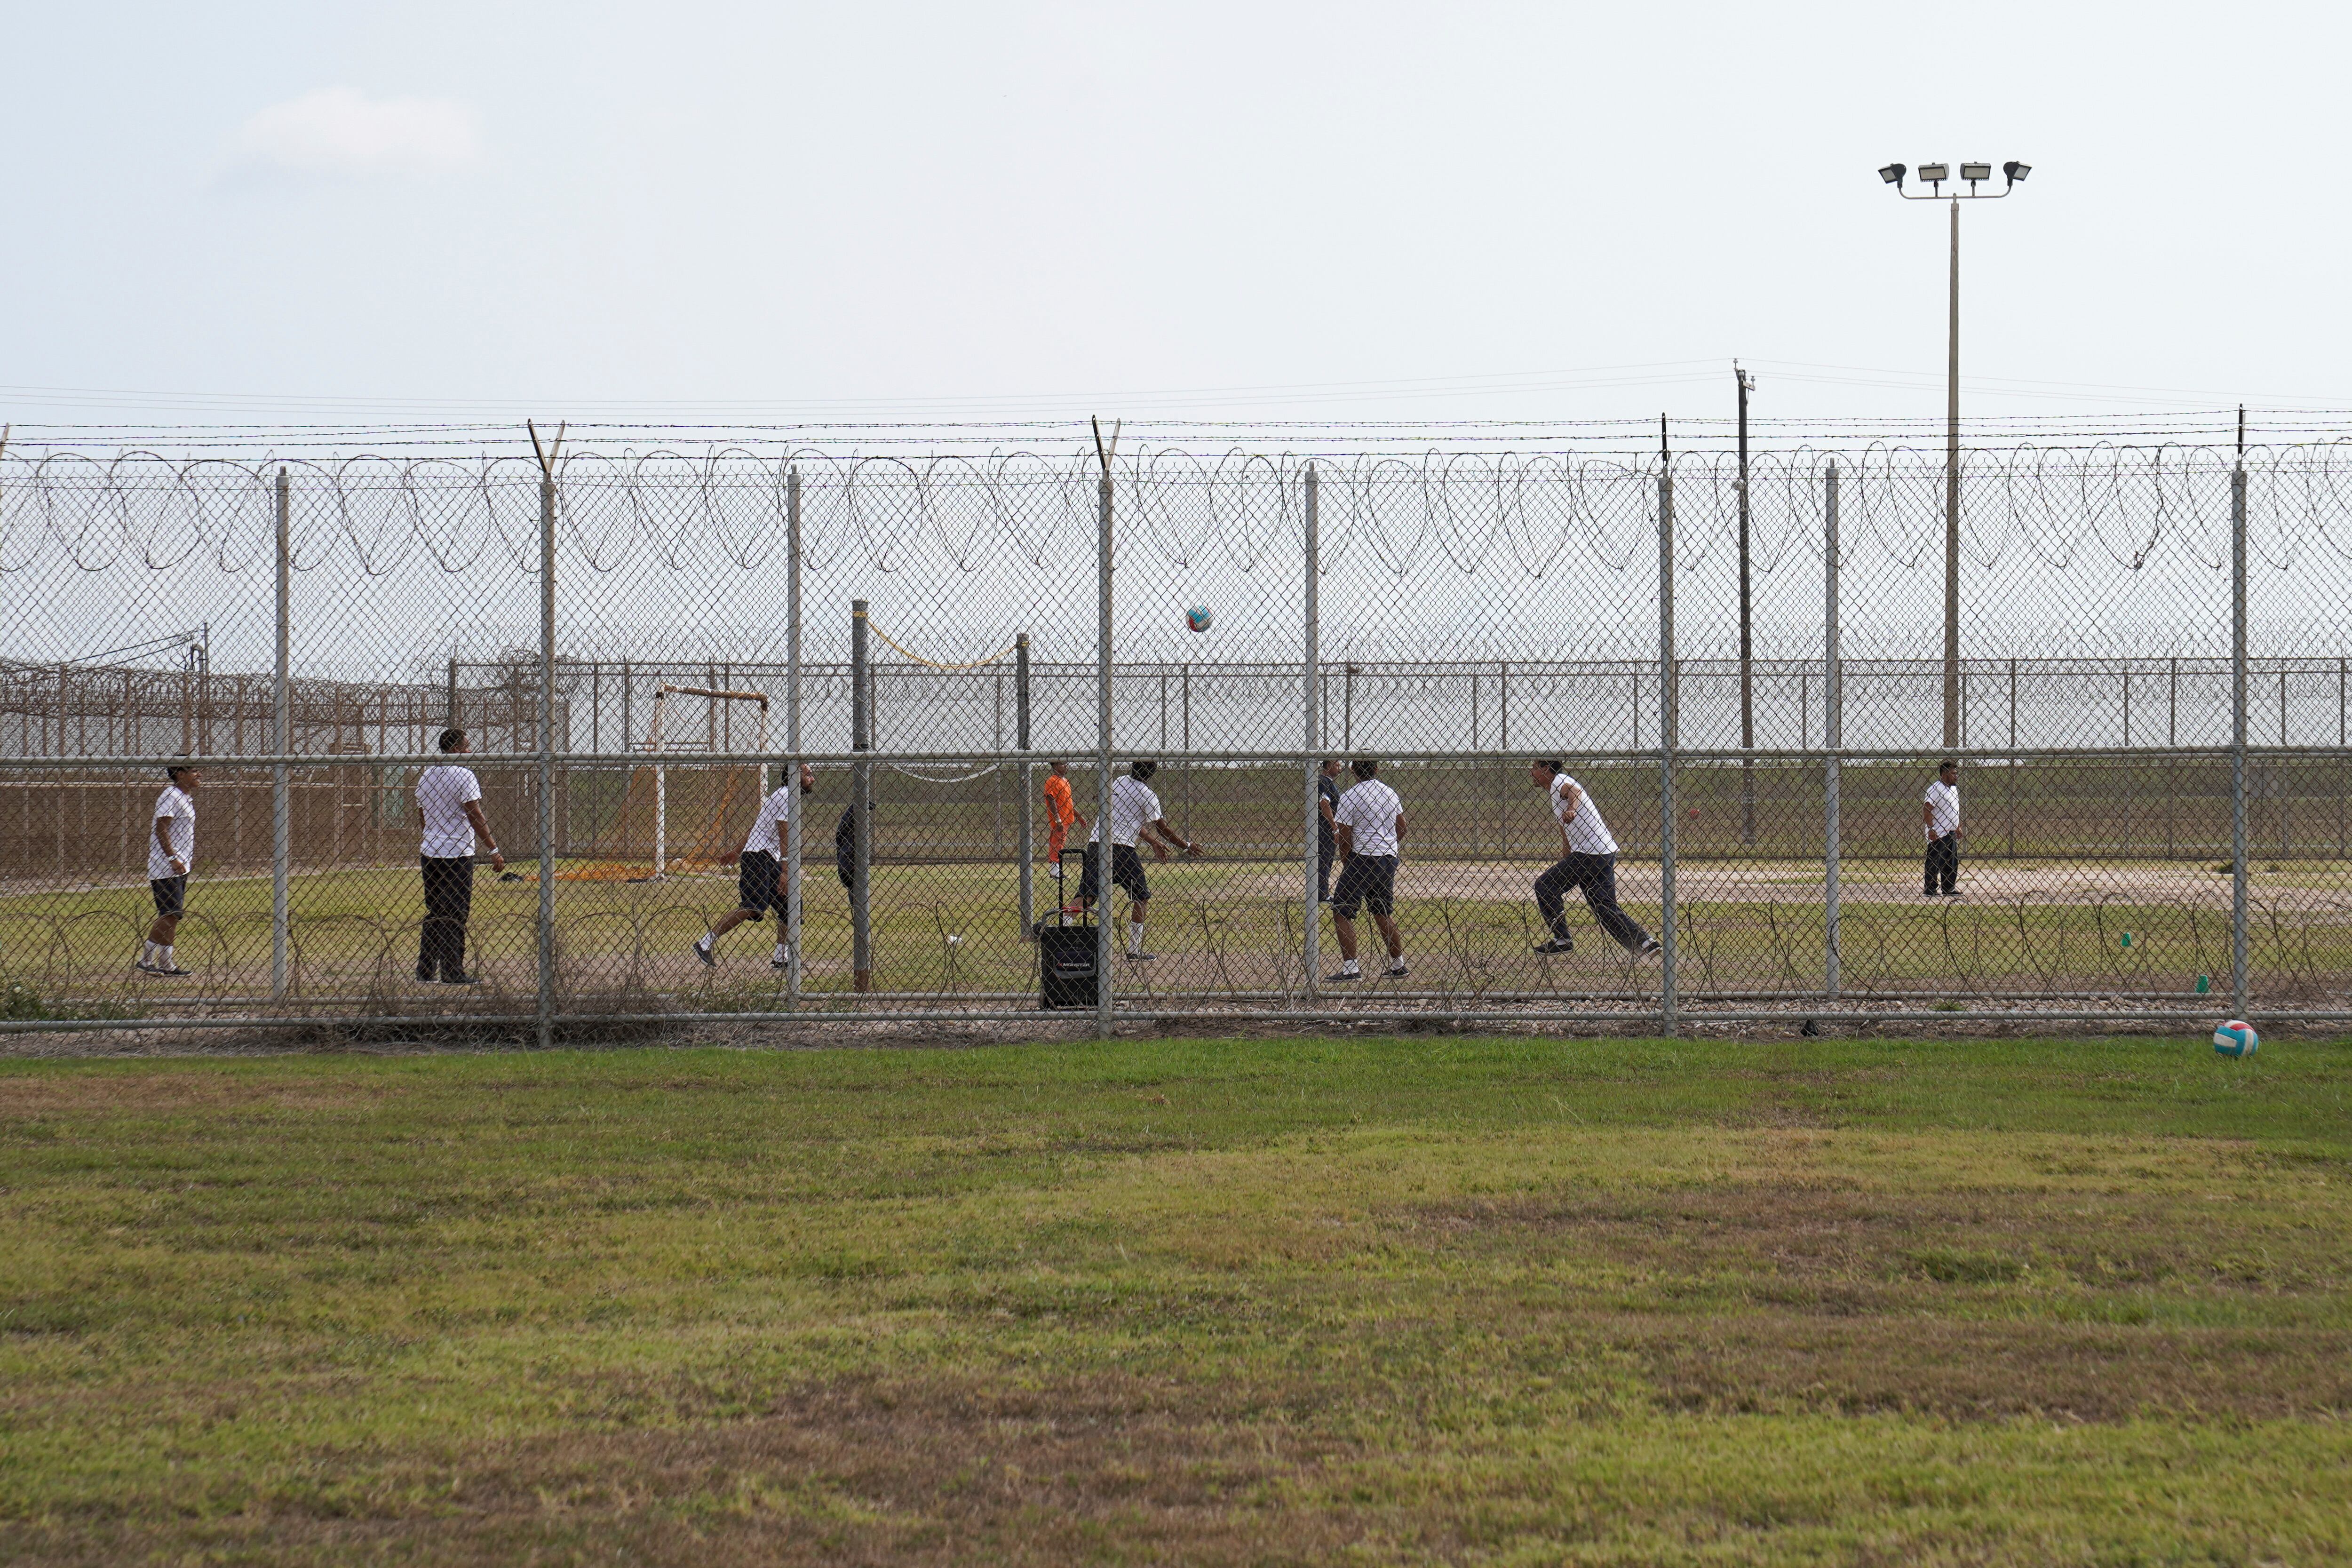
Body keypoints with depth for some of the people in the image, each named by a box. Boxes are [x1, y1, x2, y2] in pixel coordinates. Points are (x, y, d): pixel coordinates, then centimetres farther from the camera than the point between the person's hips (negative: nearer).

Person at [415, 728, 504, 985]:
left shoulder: (425, 777, 11)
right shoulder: (464, 776, -11)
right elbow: (475, 817, -15)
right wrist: (494, 850, -13)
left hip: (429, 853, 7)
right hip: (457, 854, -7)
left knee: (434, 913, 14)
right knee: (455, 915, -4)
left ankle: (426, 970, 13)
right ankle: (452, 972, -5)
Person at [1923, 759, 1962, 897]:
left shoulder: (1954, 788, 14)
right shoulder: (1936, 790, -17)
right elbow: (1927, 810, -22)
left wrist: (1957, 827, 24)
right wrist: (1931, 829, -27)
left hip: (1951, 833, 10)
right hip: (1938, 834, -10)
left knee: (1952, 863, 13)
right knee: (1934, 863, -4)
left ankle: (1948, 889, 22)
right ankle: (1930, 890, 1)